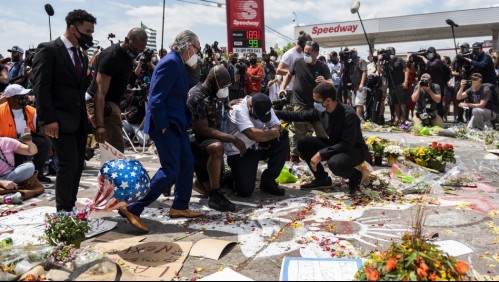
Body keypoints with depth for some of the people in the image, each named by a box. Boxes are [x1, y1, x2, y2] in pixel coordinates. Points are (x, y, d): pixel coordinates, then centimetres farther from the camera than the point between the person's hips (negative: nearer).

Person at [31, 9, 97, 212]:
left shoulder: (82, 56, 16)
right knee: (69, 164, -10)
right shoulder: (48, 50, -7)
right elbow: (40, 87, -14)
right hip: (60, 120, -7)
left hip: (79, 120, 7)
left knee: (77, 165, 8)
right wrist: (48, 119, -20)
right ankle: (63, 211, 4)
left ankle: (69, 209, 19)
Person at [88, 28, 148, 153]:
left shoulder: (129, 54, 5)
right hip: (101, 104, -10)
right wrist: (99, 124, -36)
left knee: (113, 147, 17)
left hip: (112, 102, 10)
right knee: (117, 149, -13)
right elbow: (100, 92, -30)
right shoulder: (111, 56, -22)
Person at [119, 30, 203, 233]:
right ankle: (132, 208, -2)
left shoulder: (178, 63, 13)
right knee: (170, 170, -9)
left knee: (187, 163, 14)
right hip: (166, 125, -10)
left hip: (176, 123, 10)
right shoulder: (170, 62, -18)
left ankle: (180, 207, 26)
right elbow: (156, 98, -23)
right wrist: (162, 126, -20)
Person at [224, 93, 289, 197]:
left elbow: (277, 127, -7)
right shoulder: (238, 110, -25)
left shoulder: (264, 107, -4)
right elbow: (254, 134, -36)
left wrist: (265, 135, -27)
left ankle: (268, 181, -3)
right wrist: (271, 133, -19)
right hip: (239, 152, -6)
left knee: (283, 141, -17)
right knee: (245, 190, -19)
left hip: (257, 147, 6)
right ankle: (230, 177, 18)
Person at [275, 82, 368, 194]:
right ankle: (322, 178, 5)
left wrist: (321, 154, -32)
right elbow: (301, 115, 5)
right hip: (335, 146, 7)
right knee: (304, 143, -9)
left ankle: (355, 176, -2)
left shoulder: (349, 115, -29)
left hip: (355, 150, -7)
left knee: (334, 163, -39)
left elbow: (347, 144, -30)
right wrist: (276, 113, 0)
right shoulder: (322, 111, -9)